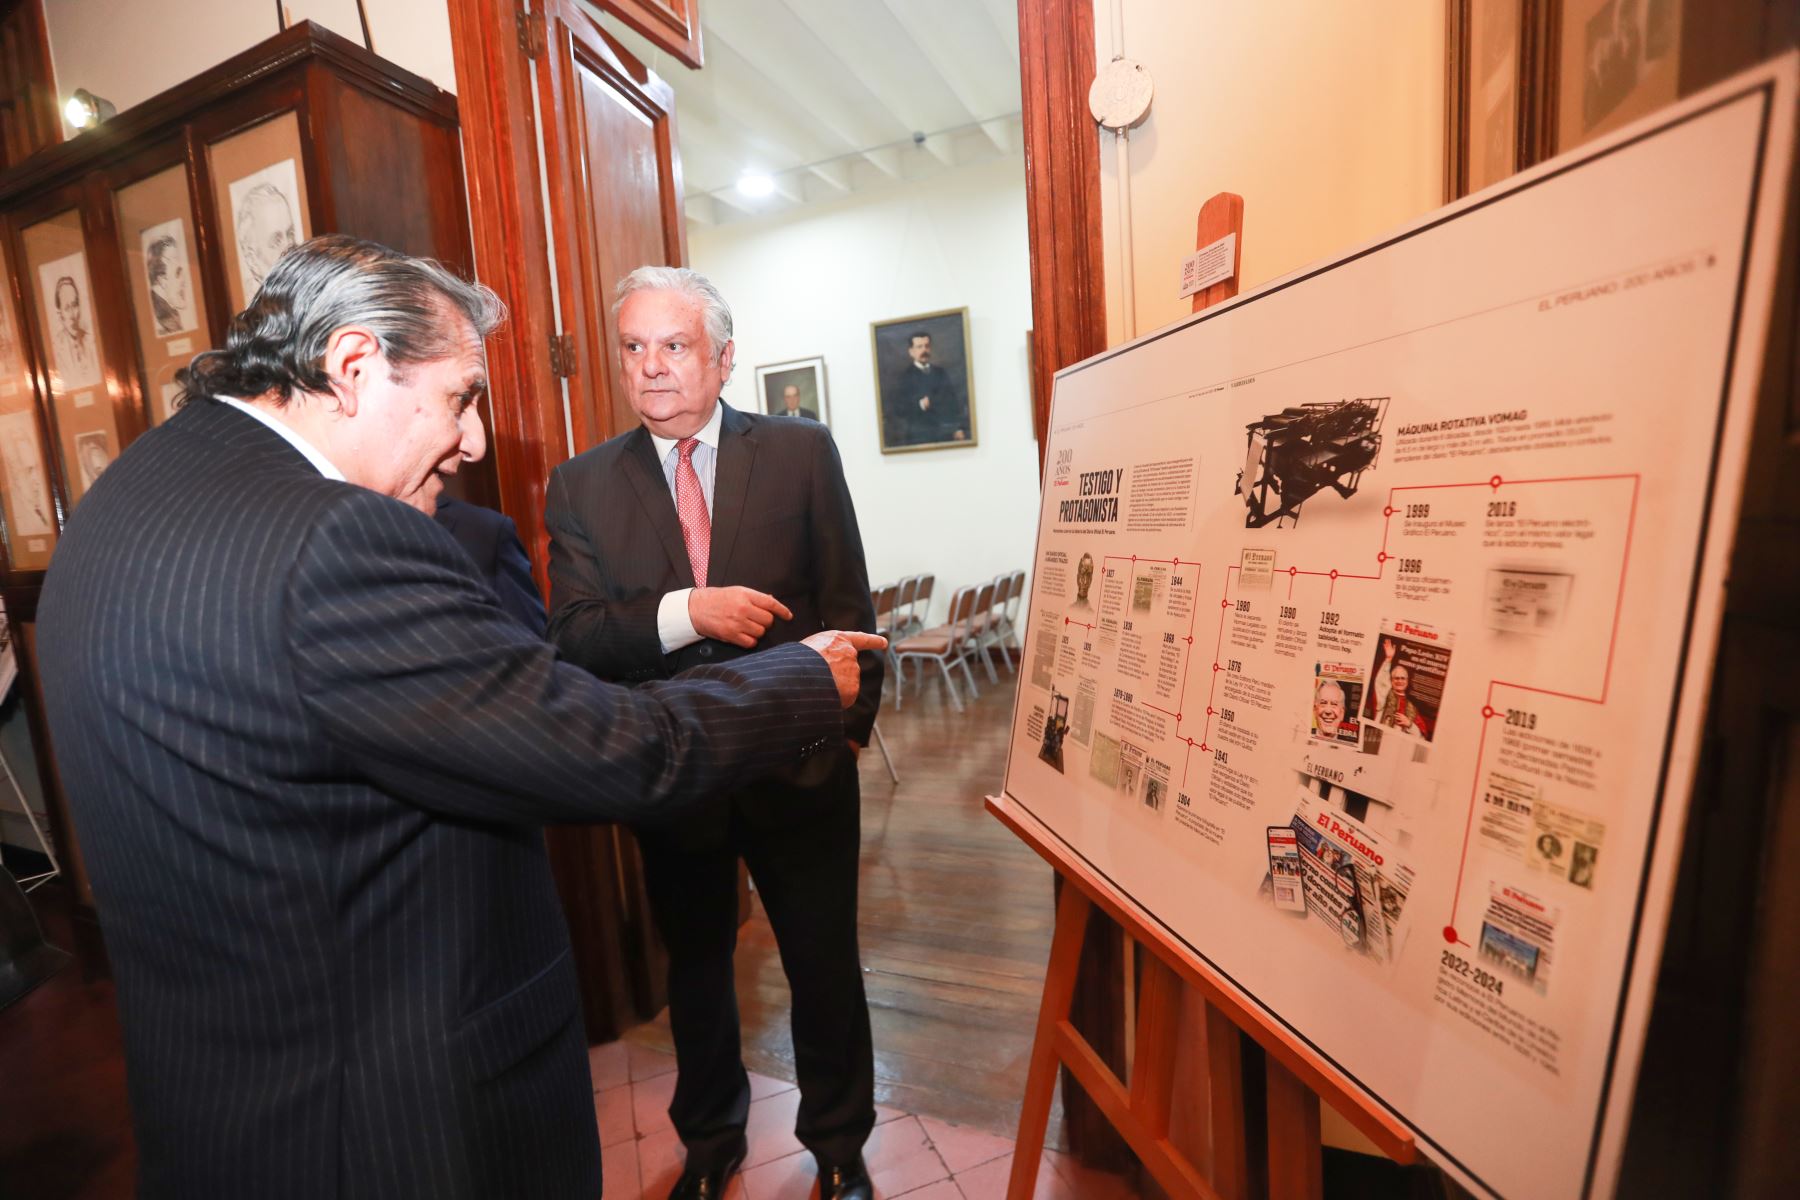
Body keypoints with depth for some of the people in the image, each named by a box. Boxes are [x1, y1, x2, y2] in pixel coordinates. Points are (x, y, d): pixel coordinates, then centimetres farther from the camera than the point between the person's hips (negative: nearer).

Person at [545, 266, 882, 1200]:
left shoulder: (802, 452, -4)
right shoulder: (581, 484, -1)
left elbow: (848, 603, -3)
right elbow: (574, 637, -10)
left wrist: (851, 724, -5)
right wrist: (685, 611, -26)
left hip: (798, 767, -1)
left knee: (825, 968, 17)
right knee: (695, 972, 24)